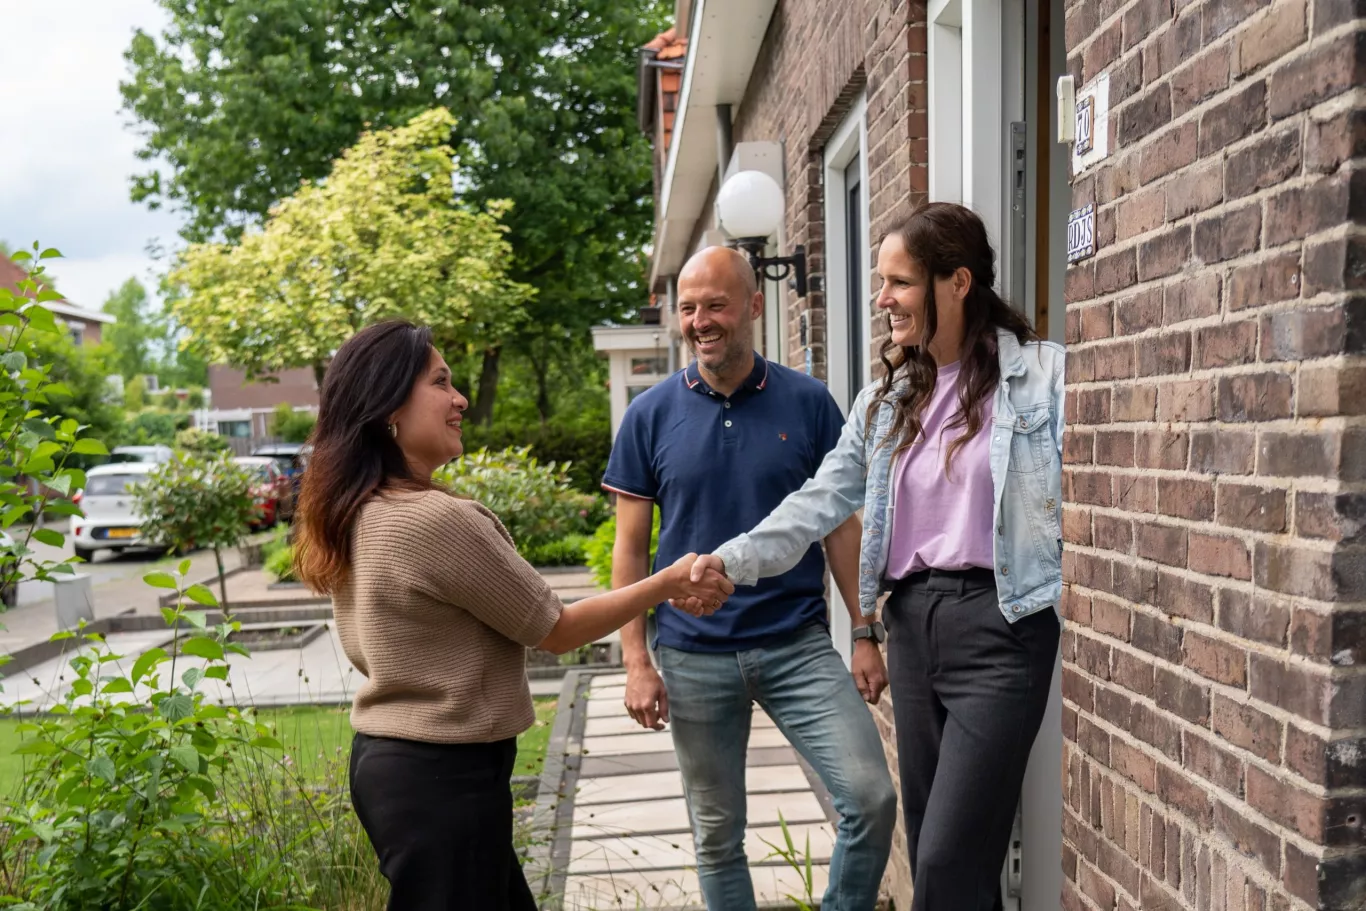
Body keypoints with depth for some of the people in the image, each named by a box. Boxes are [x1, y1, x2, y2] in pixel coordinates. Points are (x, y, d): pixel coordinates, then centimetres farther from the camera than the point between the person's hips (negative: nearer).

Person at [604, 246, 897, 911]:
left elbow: (840, 526, 4)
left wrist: (864, 635, 0)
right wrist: (636, 661, -4)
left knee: (872, 799, -8)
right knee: (717, 834, 12)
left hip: (800, 645, 0)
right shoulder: (650, 415, 0)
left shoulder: (808, 402, 0)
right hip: (693, 656, 1)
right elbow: (631, 546, 2)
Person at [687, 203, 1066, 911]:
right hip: (912, 621, 6)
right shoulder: (885, 401, 13)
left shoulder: (1042, 375, -4)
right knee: (930, 849, 14)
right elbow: (819, 503, 8)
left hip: (999, 622, -6)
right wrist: (733, 560, -3)